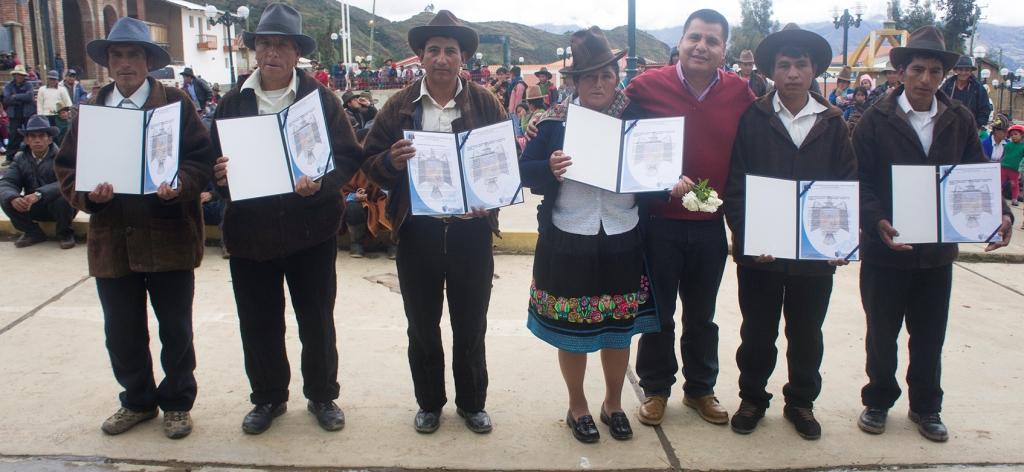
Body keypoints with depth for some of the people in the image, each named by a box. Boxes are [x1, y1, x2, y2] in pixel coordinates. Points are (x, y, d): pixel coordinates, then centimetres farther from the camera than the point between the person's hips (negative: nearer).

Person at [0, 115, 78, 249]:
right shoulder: (20, 159, -1)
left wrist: (39, 194, -45)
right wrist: (13, 198, -36)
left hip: (57, 206, -4)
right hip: (33, 207, 4)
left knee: (63, 198, -34)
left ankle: (65, 233, -6)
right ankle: (33, 233, 3)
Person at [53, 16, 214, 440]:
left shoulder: (176, 103, 0)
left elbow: (202, 158, -6)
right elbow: (67, 167, 9)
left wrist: (180, 185, -25)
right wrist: (88, 193, -12)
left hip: (169, 238, -3)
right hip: (111, 241, 3)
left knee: (175, 329, 9)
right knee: (122, 333, 13)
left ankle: (177, 403, 28)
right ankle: (138, 401, 34)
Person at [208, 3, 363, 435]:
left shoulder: (320, 97, -2)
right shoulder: (232, 102, 5)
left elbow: (350, 156, -4)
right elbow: (213, 160, 9)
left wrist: (321, 182, -22)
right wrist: (221, 176, -14)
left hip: (311, 228, -2)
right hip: (249, 229, 2)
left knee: (317, 319, 10)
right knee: (258, 323, 11)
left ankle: (321, 396, 29)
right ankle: (267, 398, 31)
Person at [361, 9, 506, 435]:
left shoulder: (485, 103, 1)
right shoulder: (399, 106, 2)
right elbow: (370, 163, 3)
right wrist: (392, 161, -19)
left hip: (471, 230, -1)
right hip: (417, 232, 1)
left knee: (470, 327, 12)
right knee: (422, 327, 14)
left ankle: (472, 403, 32)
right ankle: (429, 403, 34)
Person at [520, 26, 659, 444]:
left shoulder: (636, 118, 0)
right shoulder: (555, 120, -5)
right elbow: (526, 172, -5)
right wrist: (550, 169, -26)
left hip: (621, 242, 2)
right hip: (568, 242, -1)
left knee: (618, 328, 14)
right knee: (571, 330, 11)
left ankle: (613, 404, 37)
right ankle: (577, 407, 33)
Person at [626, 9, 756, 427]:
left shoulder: (741, 94, -2)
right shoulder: (647, 87, -8)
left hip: (711, 225, 2)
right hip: (659, 221, -2)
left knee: (701, 314, 17)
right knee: (658, 311, 12)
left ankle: (700, 388, 34)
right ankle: (655, 389, 29)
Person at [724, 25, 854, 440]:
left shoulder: (833, 123, 4)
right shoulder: (752, 119, -3)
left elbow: (849, 188, 3)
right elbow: (735, 186, -6)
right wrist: (747, 236, -17)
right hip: (759, 251, -2)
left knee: (807, 334, 15)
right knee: (757, 332, 12)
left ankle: (801, 402, 34)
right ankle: (752, 398, 31)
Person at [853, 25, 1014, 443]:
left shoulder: (960, 121, 3)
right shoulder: (876, 120, -7)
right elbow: (860, 182, -11)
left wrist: (999, 214, -14)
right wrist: (878, 222, -27)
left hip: (938, 248, 3)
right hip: (885, 248, -3)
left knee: (930, 335, 14)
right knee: (881, 333, 11)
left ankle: (925, 407, 32)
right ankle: (878, 400, 31)